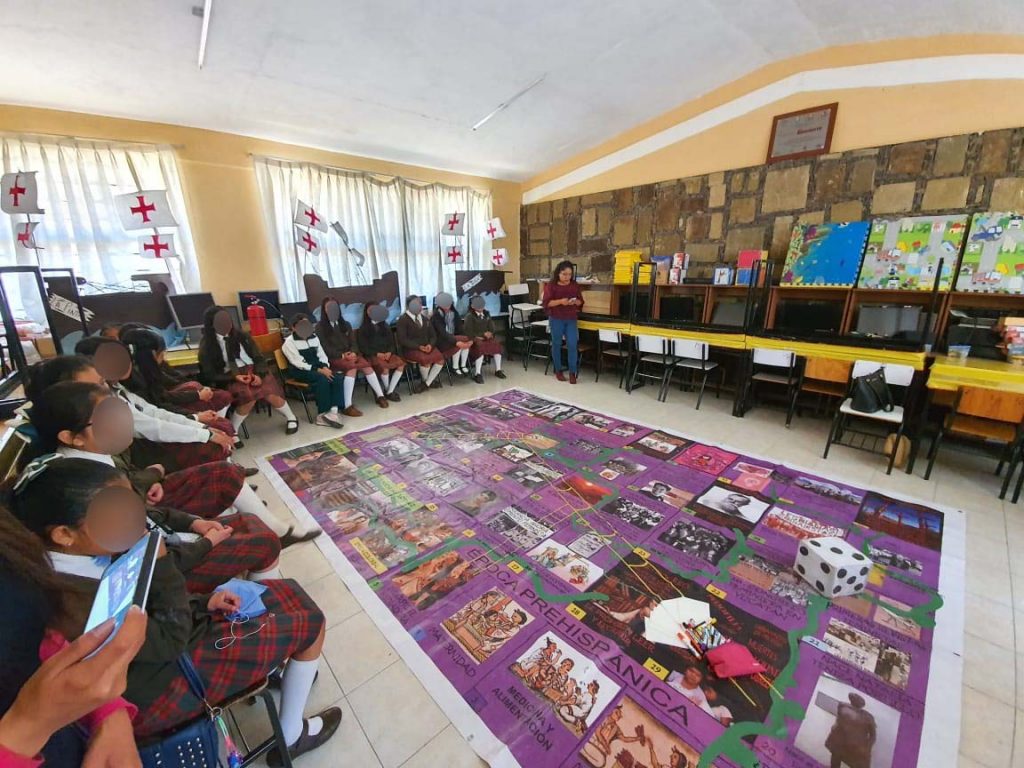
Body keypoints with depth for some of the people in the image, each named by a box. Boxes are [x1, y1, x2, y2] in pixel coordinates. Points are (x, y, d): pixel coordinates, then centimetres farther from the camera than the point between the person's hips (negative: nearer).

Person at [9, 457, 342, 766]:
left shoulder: (81, 554, -9)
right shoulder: (71, 608, -36)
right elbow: (171, 639, -25)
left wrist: (203, 602, -4)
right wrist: (159, 560, -29)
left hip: (161, 643, 8)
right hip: (161, 685, -8)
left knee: (290, 594, 11)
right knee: (310, 622, -3)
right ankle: (291, 737, 18)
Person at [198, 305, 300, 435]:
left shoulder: (241, 335, 7)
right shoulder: (206, 347, 2)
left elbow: (259, 358, 6)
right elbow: (211, 375, 1)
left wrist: (259, 374, -14)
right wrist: (235, 377, -16)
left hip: (252, 370, 2)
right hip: (230, 378, -2)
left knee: (270, 395, -27)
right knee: (249, 397, -35)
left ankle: (291, 418, 2)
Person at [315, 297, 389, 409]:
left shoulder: (345, 324, 20)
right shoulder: (320, 327, 5)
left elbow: (353, 342, 12)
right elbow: (324, 347, -5)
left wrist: (353, 353, -12)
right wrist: (342, 355, -17)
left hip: (349, 355, 5)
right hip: (333, 358, -4)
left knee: (367, 366, -27)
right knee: (352, 367, -36)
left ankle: (380, 396, -19)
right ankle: (347, 405, -38)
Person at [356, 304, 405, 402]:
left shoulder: (385, 326, 23)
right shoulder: (363, 329, 10)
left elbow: (392, 341, 15)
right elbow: (363, 347, 0)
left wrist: (389, 352, -7)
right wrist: (377, 354, -14)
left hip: (388, 353, 4)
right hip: (373, 355, -4)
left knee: (401, 363, -28)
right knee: (384, 367, -36)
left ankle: (390, 392, -23)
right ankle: (388, 391, -13)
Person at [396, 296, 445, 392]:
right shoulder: (403, 320, -2)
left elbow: (433, 335, 15)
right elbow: (403, 340, -10)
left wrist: (430, 345, -9)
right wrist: (419, 347, -20)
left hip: (427, 347, 5)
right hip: (410, 349, -5)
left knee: (440, 359, -24)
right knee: (426, 360, -35)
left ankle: (425, 384, -12)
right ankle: (431, 381, -6)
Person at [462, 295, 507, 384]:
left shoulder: (487, 314, 16)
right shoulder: (469, 317, -4)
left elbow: (491, 328, 14)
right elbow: (468, 332, -13)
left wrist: (489, 333, -10)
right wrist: (483, 334, -15)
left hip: (487, 337, 6)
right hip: (475, 339, -6)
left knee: (496, 345, -22)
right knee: (480, 348, -36)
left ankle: (498, 370, -12)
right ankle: (477, 374, -34)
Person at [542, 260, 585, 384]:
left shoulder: (575, 285, 5)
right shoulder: (551, 285, -5)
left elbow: (581, 301, 9)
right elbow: (546, 303, -10)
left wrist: (575, 302, -14)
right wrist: (560, 301, -23)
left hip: (571, 319, 2)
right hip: (556, 319, -2)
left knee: (573, 344, -5)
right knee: (556, 344, 7)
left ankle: (572, 372, 4)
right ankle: (558, 370, 22)